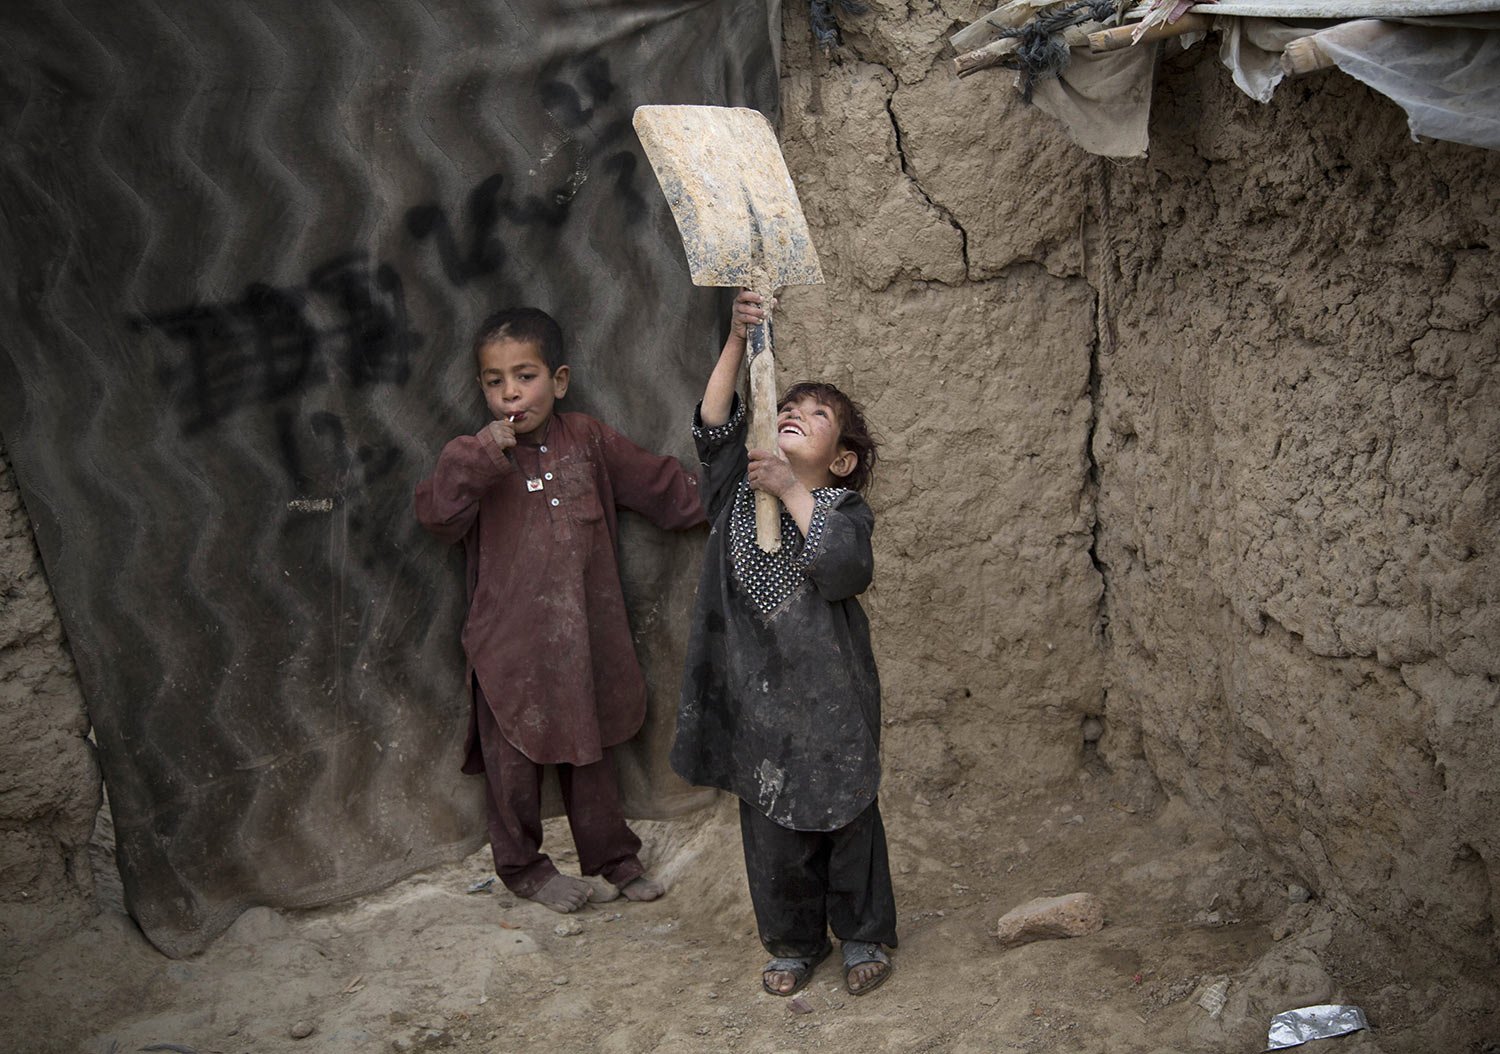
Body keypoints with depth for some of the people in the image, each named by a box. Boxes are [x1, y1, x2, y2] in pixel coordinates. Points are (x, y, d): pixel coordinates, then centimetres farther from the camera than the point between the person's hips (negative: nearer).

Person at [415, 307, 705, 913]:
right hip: (510, 641, -2)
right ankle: (522, 866, 28)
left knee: (589, 749, 18)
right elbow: (437, 515, -17)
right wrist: (478, 455, -26)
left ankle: (611, 854, 34)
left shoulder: (589, 441, 3)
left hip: (583, 635, 3)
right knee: (515, 761, 8)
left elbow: (660, 485, 11)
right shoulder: (479, 457, -3)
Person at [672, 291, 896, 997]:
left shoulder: (845, 509, -3)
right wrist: (737, 342, -21)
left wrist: (793, 492, -21)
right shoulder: (739, 489, 5)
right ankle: (794, 943, 30)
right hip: (756, 692, 2)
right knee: (772, 829, 11)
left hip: (829, 695, -2)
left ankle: (864, 936, 29)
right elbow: (714, 426, -12)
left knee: (846, 817, 9)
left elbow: (846, 572, -22)